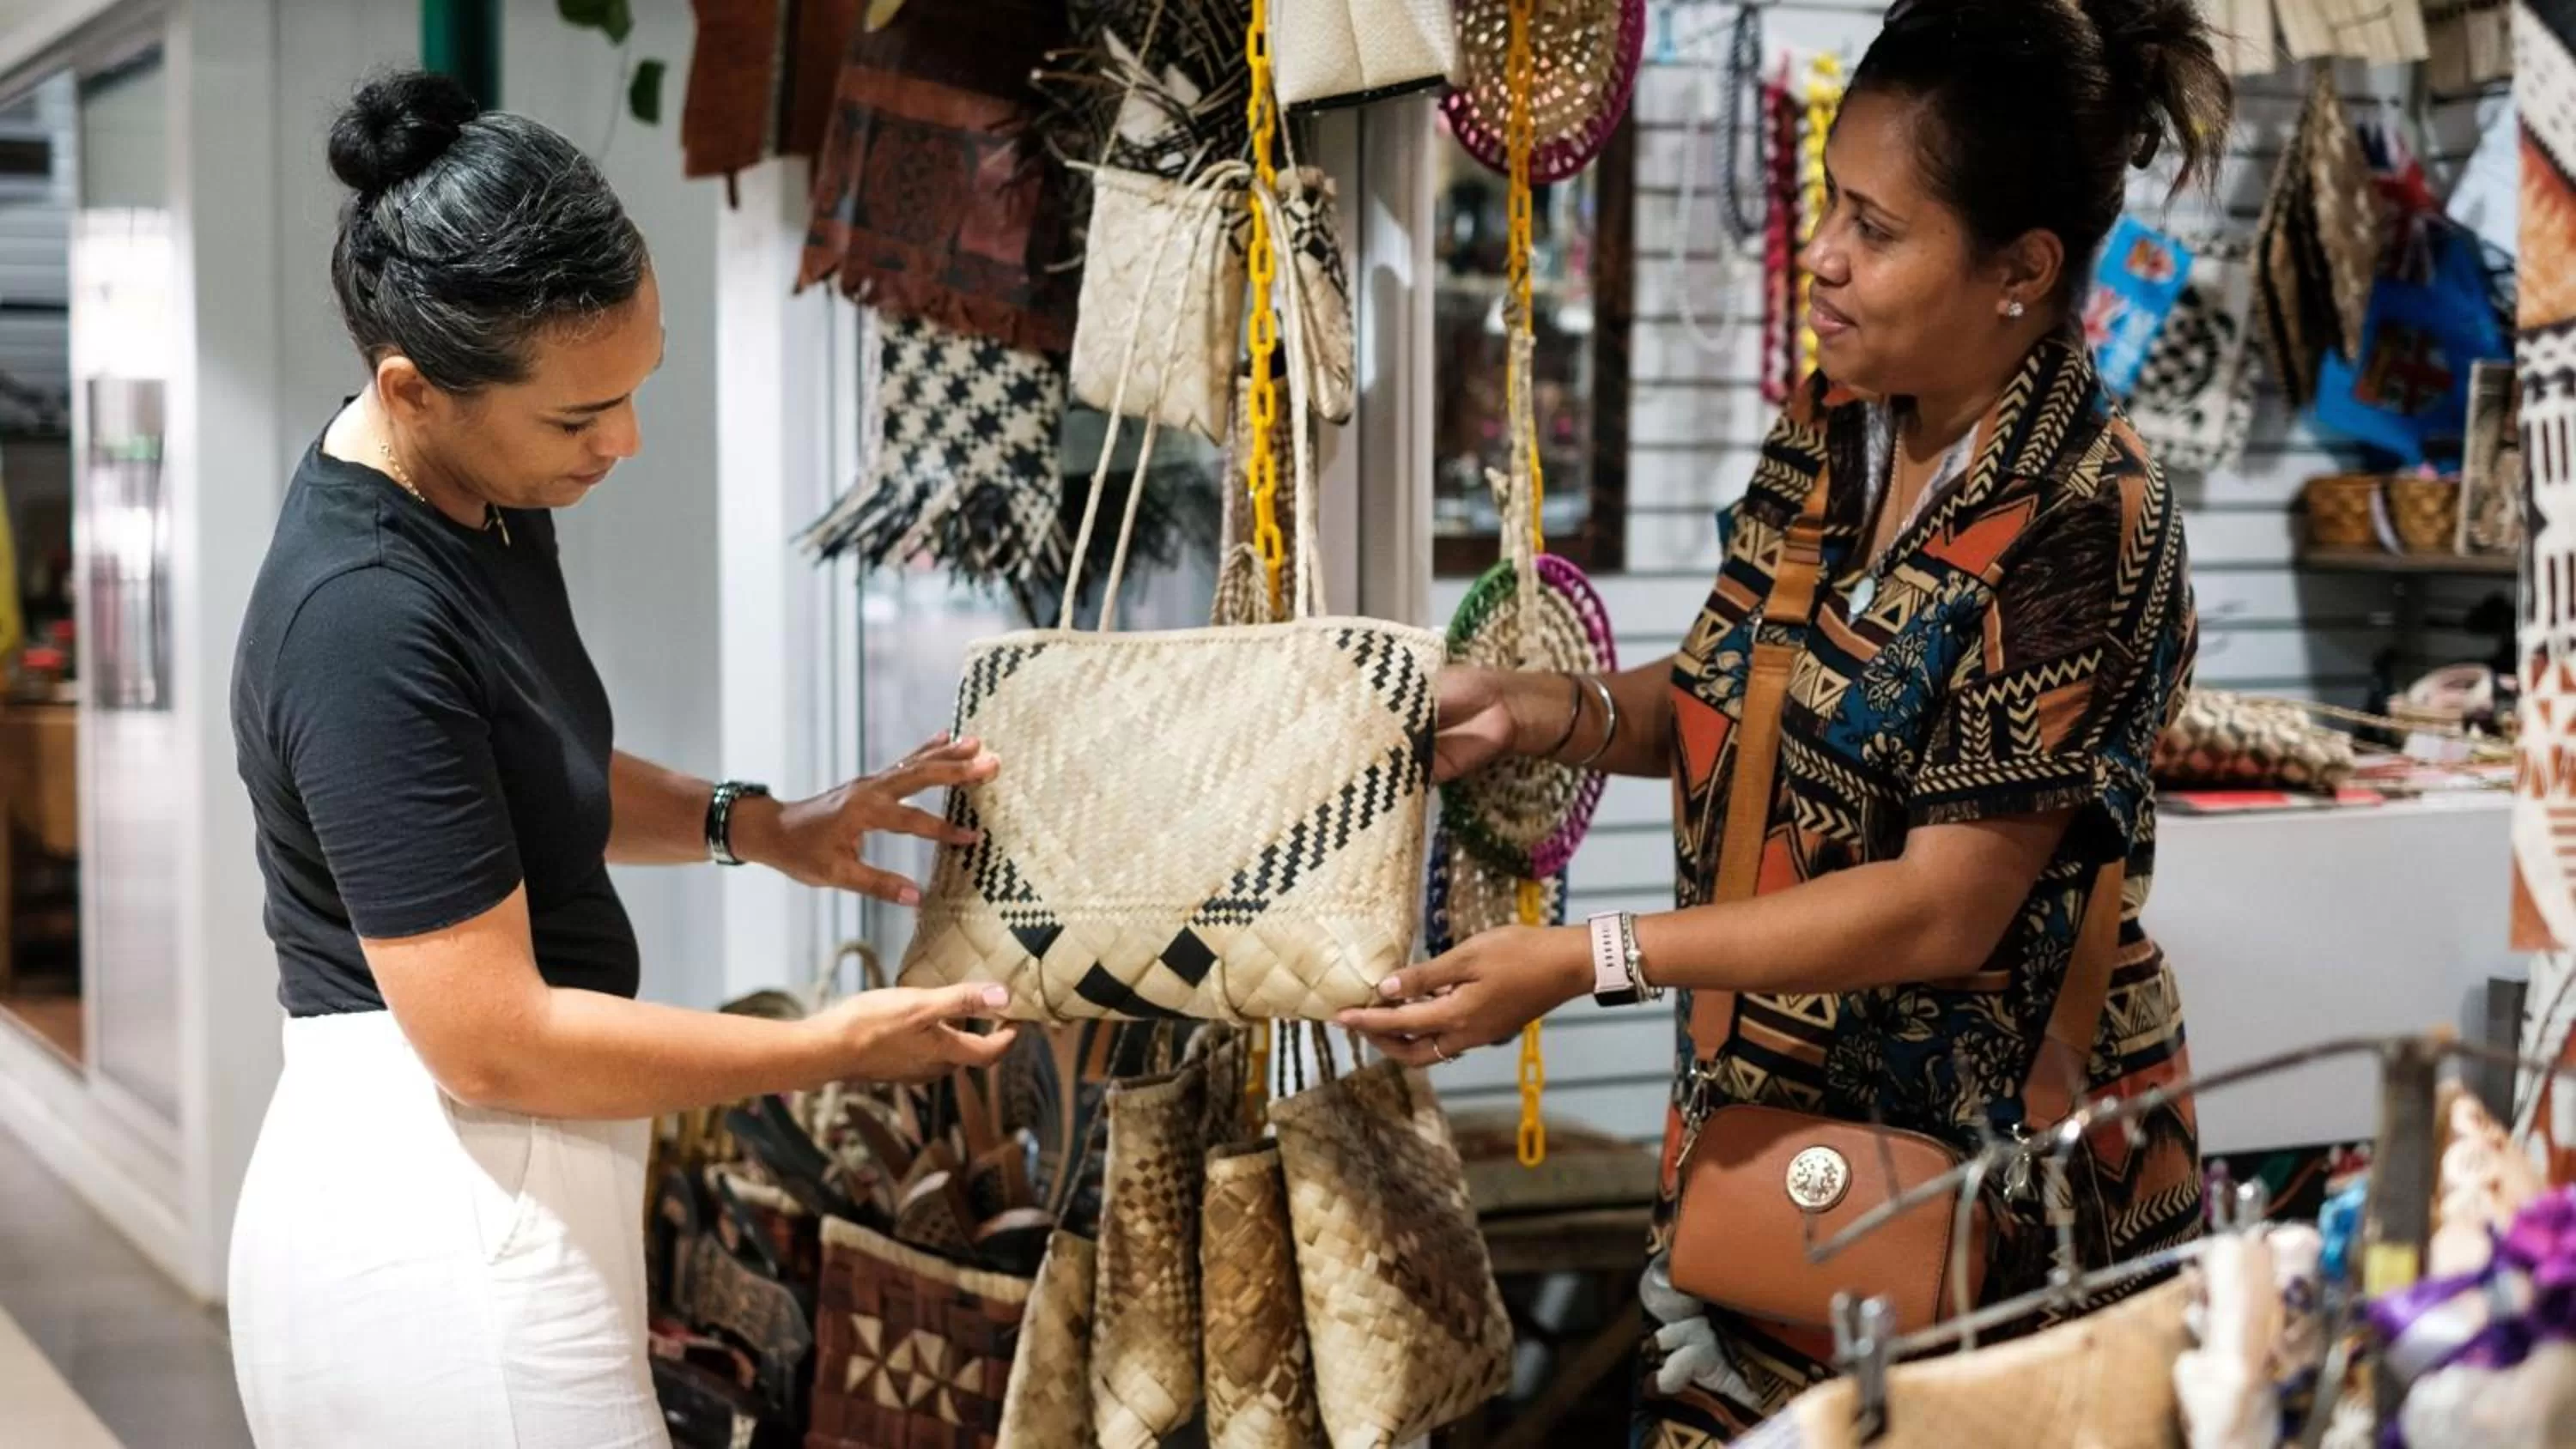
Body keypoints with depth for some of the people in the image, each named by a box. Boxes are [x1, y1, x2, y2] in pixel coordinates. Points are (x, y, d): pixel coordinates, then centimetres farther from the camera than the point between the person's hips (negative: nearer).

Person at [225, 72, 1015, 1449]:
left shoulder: (485, 492, 2)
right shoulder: (364, 618, -26)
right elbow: (493, 1041, -25)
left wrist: (755, 824, 4)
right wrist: (834, 1047, -15)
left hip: (462, 1195, 9)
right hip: (437, 1234, -9)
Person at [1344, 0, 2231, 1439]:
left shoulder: (2078, 525, -23)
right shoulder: (1832, 428, 0)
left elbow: (1944, 909, -24)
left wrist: (1577, 962, -27)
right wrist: (1544, 710, -9)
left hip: (1982, 1166, -7)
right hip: (1766, 1111, 7)